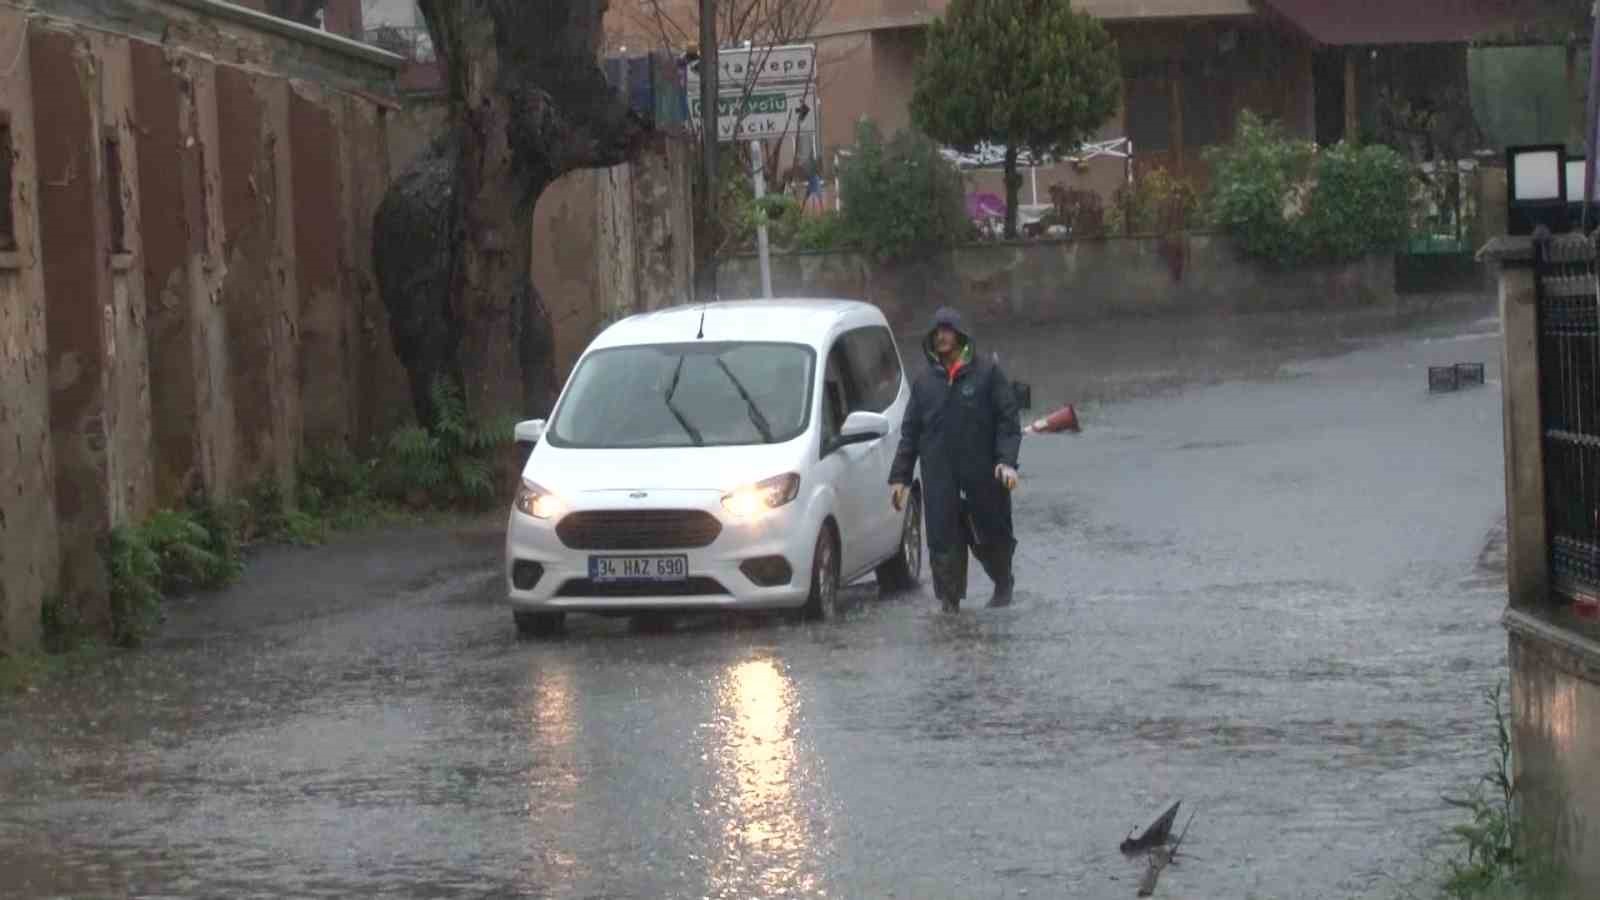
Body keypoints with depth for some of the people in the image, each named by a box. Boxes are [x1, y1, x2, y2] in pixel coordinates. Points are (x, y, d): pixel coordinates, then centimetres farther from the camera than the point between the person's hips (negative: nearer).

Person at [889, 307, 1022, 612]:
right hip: (939, 481, 2)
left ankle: (1003, 583, 34)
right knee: (943, 542, -4)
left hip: (983, 475, -2)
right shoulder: (925, 381, 12)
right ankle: (950, 602, 2)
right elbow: (910, 432, 15)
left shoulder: (987, 373, 1)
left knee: (991, 535, 8)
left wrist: (1007, 461, -15)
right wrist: (900, 476, 10)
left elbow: (1008, 420, -2)